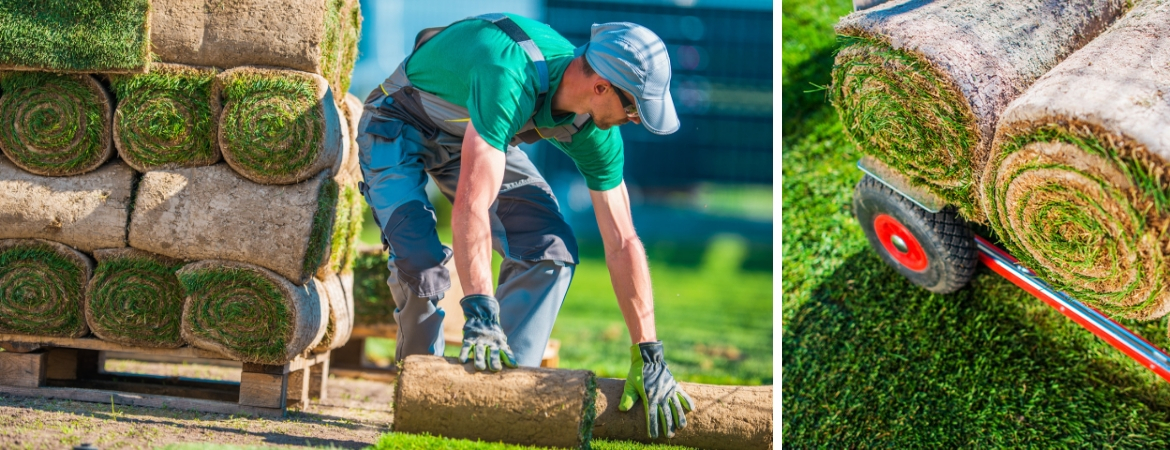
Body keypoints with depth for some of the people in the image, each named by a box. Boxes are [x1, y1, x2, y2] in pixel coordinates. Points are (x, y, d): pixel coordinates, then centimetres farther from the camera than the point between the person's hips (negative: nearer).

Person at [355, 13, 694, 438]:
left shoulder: (595, 132, -19)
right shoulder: (511, 80, -42)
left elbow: (622, 244, -13)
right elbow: (472, 203, -48)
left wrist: (649, 357, -16)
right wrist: (480, 315, -53)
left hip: (477, 135, 6)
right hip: (399, 126, -6)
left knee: (551, 249, -13)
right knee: (421, 260, -26)